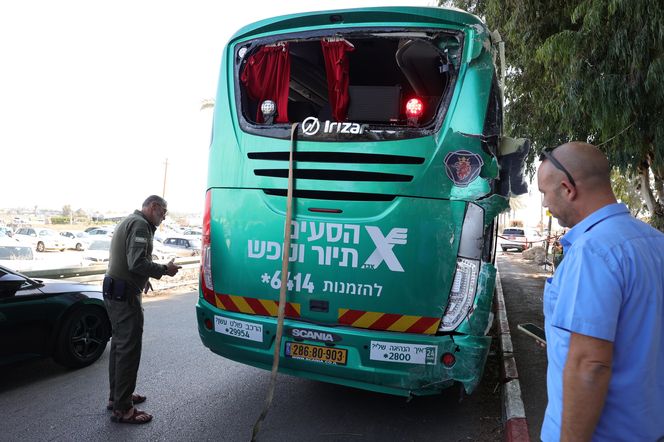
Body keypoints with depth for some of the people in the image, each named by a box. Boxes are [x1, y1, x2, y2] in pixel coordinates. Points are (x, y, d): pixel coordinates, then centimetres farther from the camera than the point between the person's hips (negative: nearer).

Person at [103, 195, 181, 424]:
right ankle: (122, 409, 3)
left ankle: (117, 396, 32)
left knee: (119, 345, 19)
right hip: (125, 295, -11)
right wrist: (165, 269, -14)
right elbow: (137, 263, -25)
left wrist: (142, 279, 18)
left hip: (114, 292, 11)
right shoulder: (140, 225, -15)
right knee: (129, 349, -4)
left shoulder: (129, 222, 18)